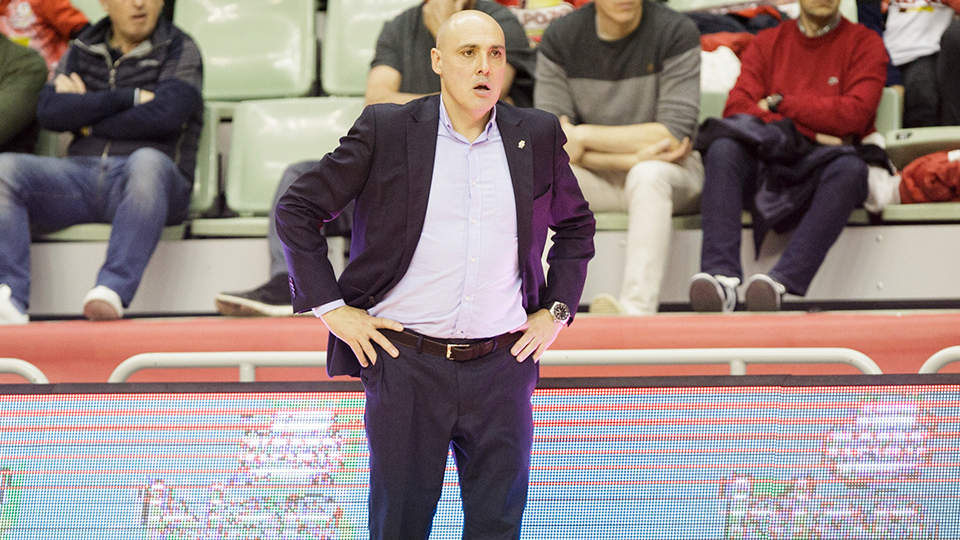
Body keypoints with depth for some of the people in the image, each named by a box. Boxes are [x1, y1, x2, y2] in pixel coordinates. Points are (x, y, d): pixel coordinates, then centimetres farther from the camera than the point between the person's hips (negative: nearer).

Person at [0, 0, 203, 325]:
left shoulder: (180, 49, 11)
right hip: (82, 174, 4)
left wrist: (86, 116, 2)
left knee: (146, 162, -39)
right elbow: (48, 112, 2)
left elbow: (164, 115, -9)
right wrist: (129, 97, -4)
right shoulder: (82, 51, 21)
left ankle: (112, 290, -48)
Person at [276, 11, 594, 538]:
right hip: (406, 365, -2)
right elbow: (297, 209, 2)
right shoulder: (386, 130, -2)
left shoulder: (537, 135, 7)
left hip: (502, 370, 2)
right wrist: (330, 307, -2)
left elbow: (576, 225, 22)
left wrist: (556, 310, 11)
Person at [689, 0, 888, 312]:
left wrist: (779, 103, -2)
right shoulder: (766, 44, 15)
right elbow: (737, 108, 0)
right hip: (767, 165, 2)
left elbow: (854, 114, -7)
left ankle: (782, 281, -45)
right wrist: (809, 131, -11)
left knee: (849, 168, -36)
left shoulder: (864, 43, 9)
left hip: (819, 170, -2)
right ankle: (722, 277, -43)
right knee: (723, 148, -29)